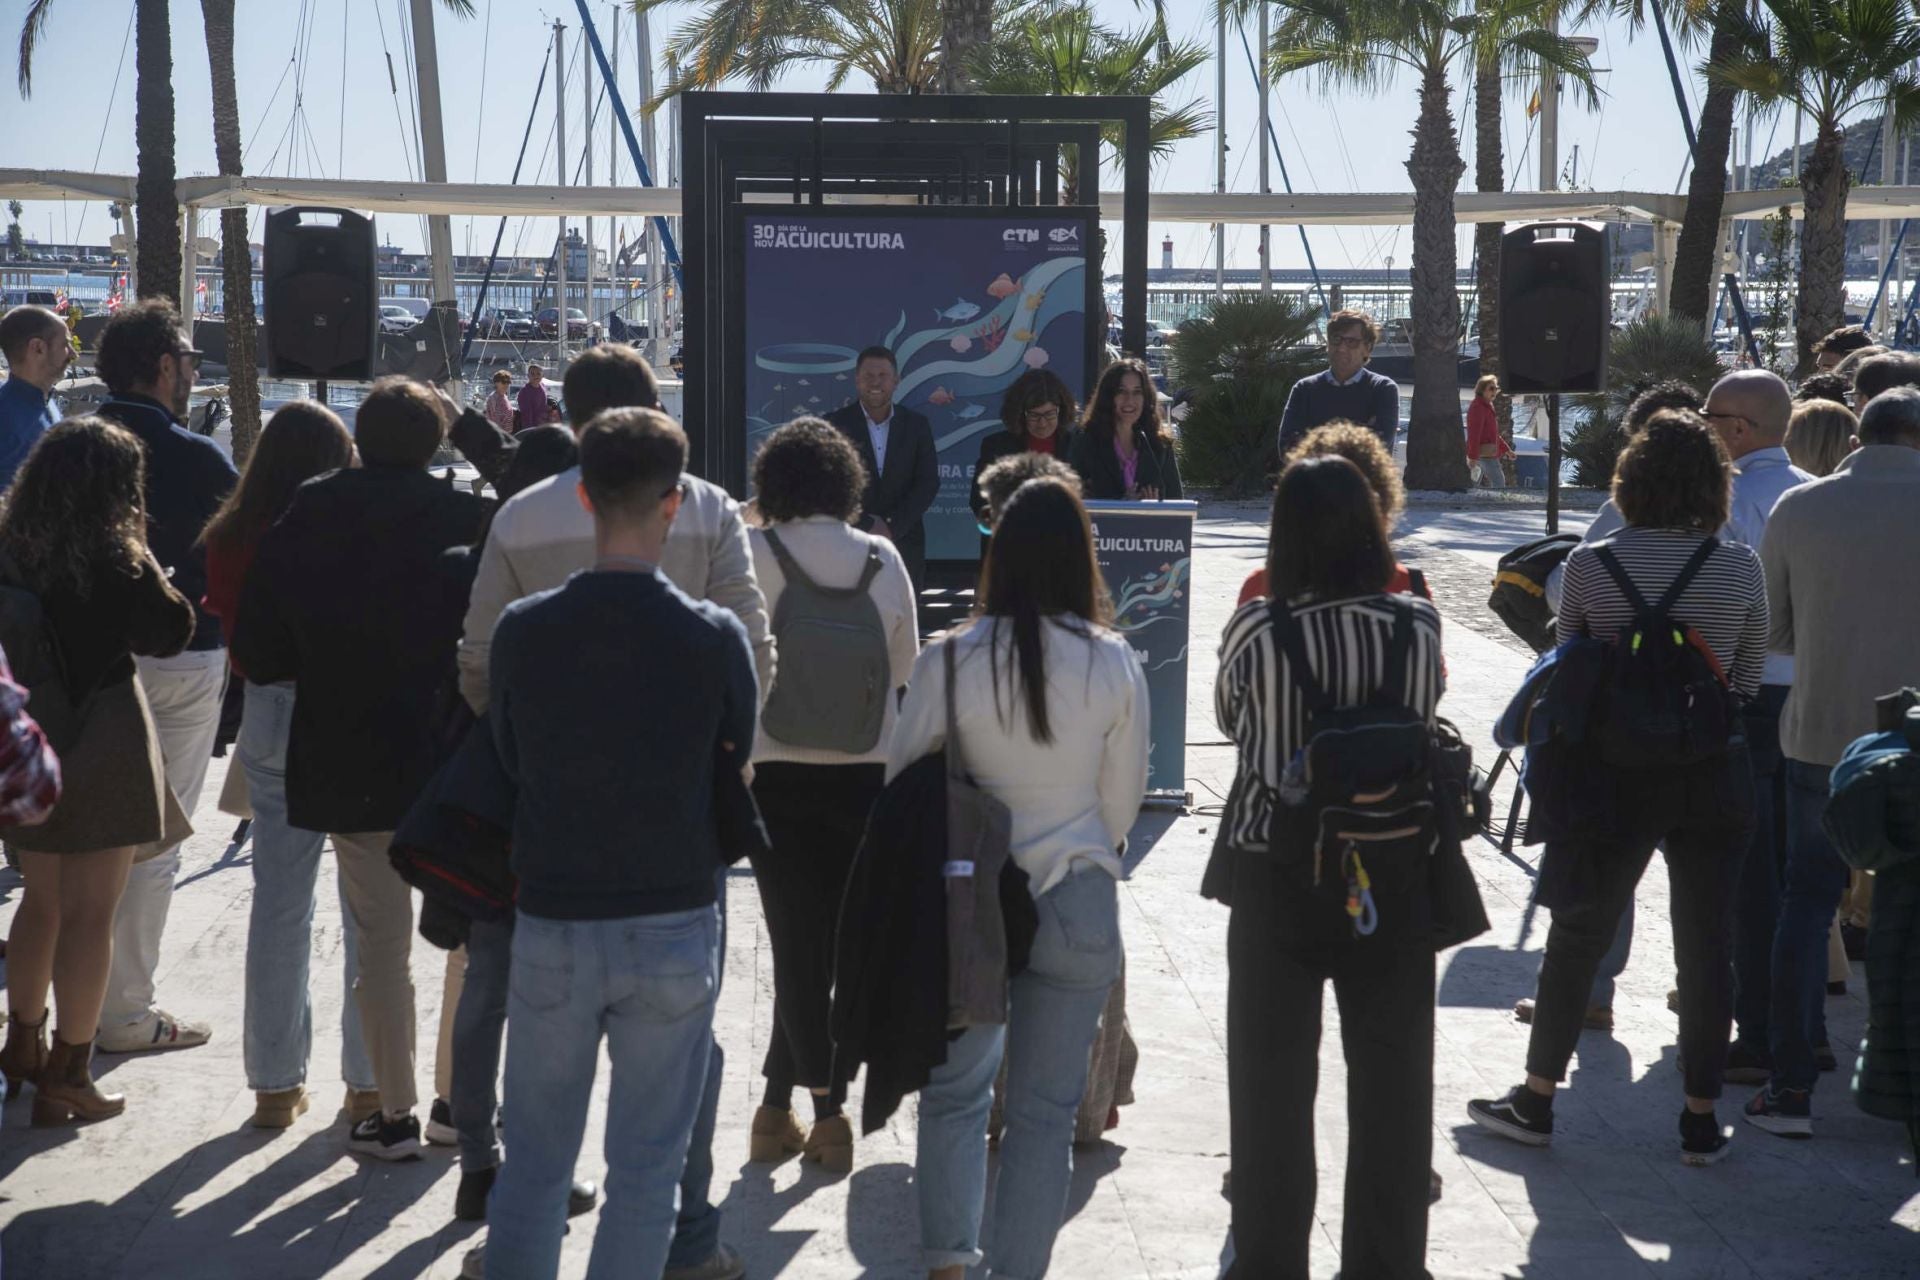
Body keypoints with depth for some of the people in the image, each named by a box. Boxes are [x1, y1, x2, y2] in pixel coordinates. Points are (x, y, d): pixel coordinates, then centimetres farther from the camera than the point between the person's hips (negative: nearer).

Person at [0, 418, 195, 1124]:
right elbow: (169, 631, -11)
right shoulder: (112, 558, -17)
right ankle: (68, 1074, 5)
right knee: (90, 911, 2)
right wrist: (144, 559, -3)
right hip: (100, 739, -6)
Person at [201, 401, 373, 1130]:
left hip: (270, 720, 4)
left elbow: (234, 638, 7)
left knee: (278, 899, 12)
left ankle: (275, 1083, 17)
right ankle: (367, 1082, 13)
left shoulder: (230, 541, -2)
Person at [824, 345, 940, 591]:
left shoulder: (917, 425, 7)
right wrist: (867, 526, -12)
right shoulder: (835, 425, 0)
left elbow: (928, 483, 2)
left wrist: (891, 527, -9)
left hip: (905, 545, 2)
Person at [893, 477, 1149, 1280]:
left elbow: (901, 784, -2)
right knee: (1046, 1111, 9)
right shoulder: (1115, 665, -8)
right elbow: (1123, 802, 1)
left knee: (954, 1093, 17)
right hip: (1080, 907, 0)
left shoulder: (948, 662, -12)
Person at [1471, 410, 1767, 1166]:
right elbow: (1749, 679, 3)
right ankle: (1701, 1120, 17)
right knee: (1707, 945, 10)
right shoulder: (1741, 568, -6)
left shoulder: (1588, 565, -8)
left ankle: (1536, 1100, 19)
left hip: (1615, 771, 0)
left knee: (1577, 936, 12)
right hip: (1713, 776, 0)